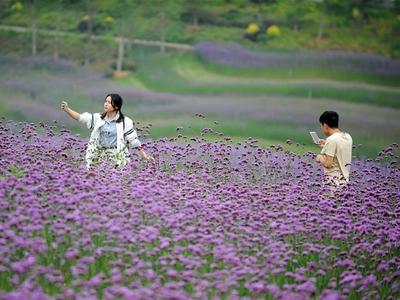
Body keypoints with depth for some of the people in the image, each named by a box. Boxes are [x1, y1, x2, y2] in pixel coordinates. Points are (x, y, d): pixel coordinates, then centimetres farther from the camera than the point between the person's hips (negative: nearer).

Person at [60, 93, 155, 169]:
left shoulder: (125, 121, -2)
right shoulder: (98, 118, 7)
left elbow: (133, 140, 0)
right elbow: (80, 117, 2)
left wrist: (144, 154, -4)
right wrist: (66, 109, -11)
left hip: (117, 156, -3)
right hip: (99, 155, 3)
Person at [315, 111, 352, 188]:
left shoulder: (331, 140, -17)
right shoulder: (348, 137, 8)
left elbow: (328, 164, -19)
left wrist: (320, 158, 0)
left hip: (333, 181, -9)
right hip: (345, 178, 9)